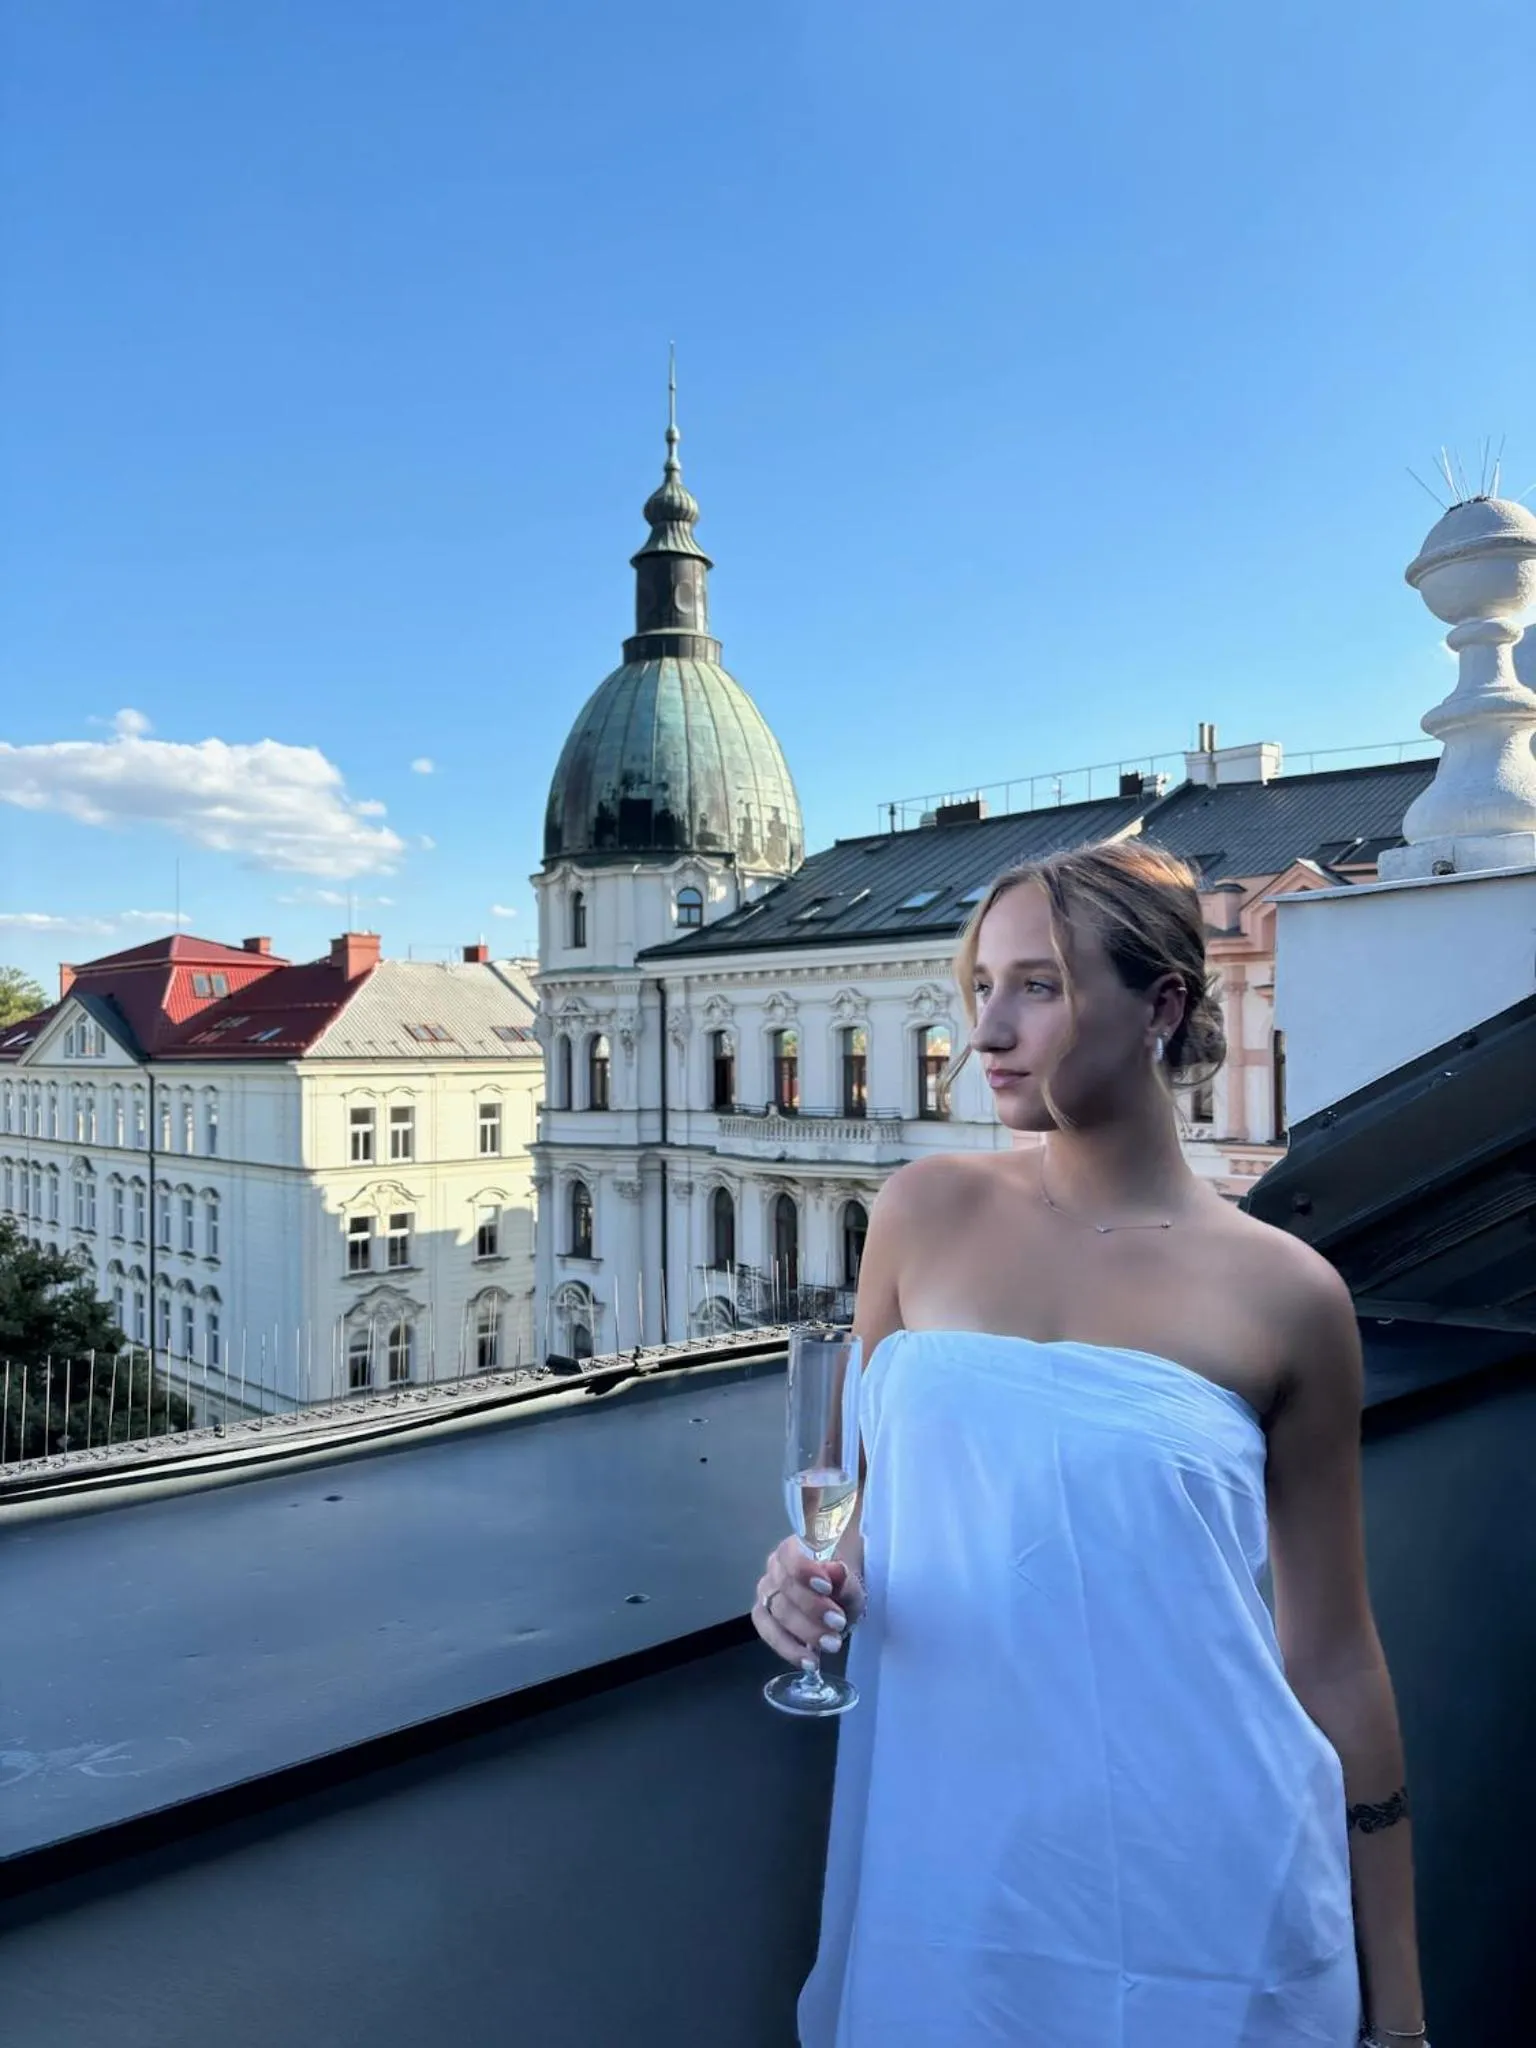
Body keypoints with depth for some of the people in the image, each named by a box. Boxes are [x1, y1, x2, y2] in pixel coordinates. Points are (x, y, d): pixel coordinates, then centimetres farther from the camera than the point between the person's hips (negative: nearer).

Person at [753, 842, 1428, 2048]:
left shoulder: (1284, 1297, -8)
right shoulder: (928, 1212, -2)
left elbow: (1331, 1654, 1)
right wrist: (819, 1580, -11)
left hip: (1196, 1892, -2)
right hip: (942, 1859, 2)